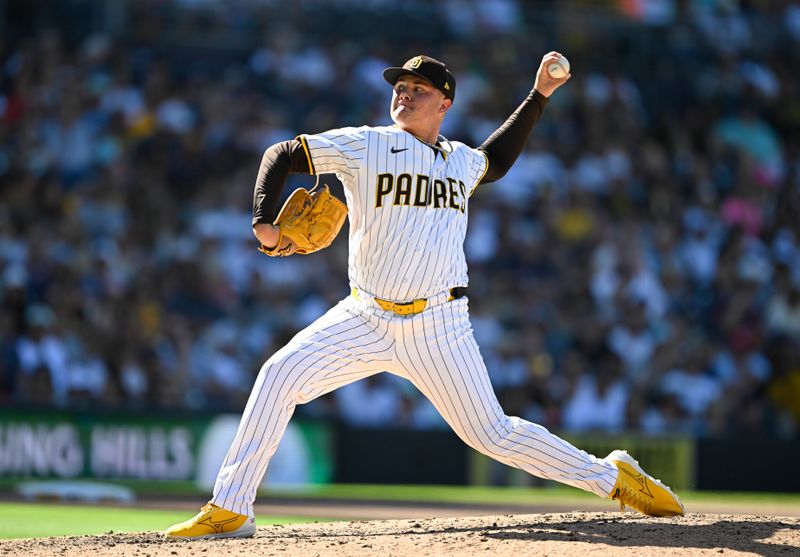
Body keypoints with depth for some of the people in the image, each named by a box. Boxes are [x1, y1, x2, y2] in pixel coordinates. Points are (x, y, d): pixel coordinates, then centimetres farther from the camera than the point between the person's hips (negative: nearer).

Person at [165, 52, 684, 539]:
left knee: (492, 433, -3)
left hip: (437, 327, 0)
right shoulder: (364, 146, -1)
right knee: (280, 375, -18)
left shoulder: (461, 161, 10)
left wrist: (539, 96, 29)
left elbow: (498, 159, 35)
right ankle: (229, 510, -12)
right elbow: (282, 155, -1)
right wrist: (264, 222, -17)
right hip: (365, 319, 0)